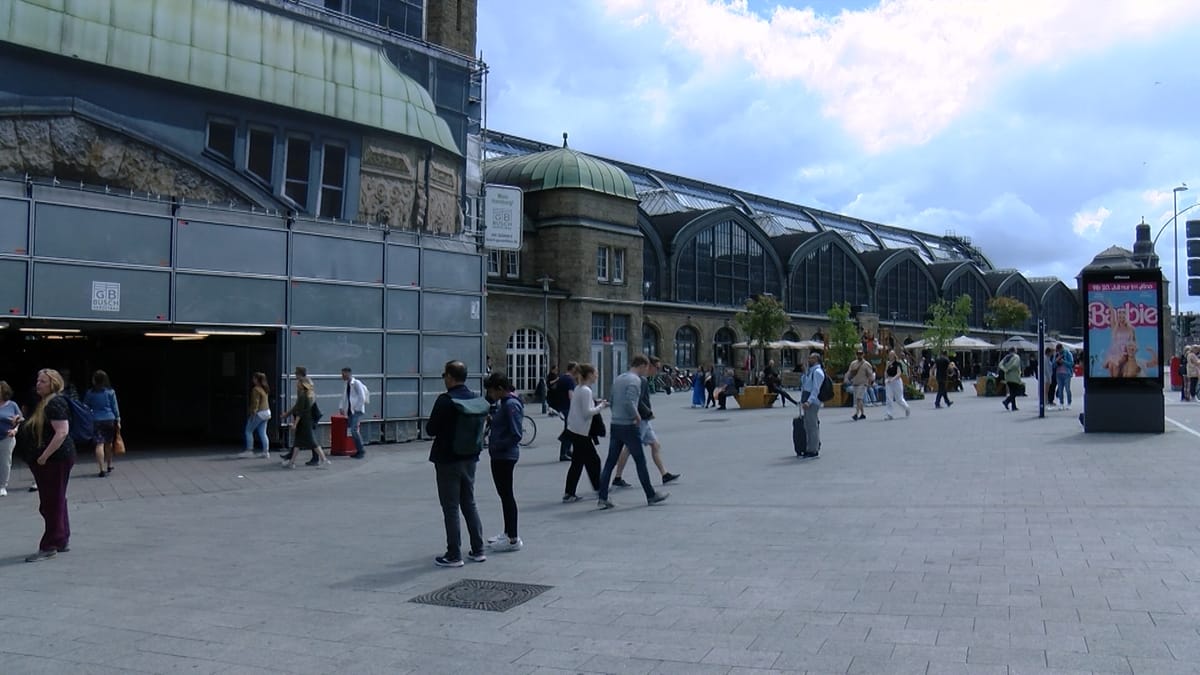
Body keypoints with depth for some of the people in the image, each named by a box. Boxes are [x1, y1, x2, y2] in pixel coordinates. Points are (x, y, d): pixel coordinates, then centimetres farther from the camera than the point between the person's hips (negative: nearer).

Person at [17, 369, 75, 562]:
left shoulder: (55, 403, -17)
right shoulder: (43, 403, 15)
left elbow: (62, 432, -25)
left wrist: (45, 456, -24)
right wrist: (20, 425, 13)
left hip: (55, 459, -11)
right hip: (49, 461, 11)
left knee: (52, 503, -5)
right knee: (56, 502, 15)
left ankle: (49, 546, 1)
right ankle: (63, 541, 24)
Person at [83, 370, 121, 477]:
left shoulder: (90, 393, -2)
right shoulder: (110, 392, -1)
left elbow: (85, 407, 4)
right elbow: (115, 407, 2)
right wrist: (118, 420, 8)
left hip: (96, 420, -1)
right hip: (110, 419, 1)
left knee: (99, 444, -4)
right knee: (108, 444, 16)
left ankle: (102, 469, -13)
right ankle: (109, 466, 29)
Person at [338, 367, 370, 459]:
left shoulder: (356, 383, -11)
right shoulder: (347, 384, 13)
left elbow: (362, 398, -14)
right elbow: (344, 396, 19)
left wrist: (357, 409, -14)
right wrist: (341, 407, 7)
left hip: (357, 410, -8)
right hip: (350, 411, 8)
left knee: (354, 430, -18)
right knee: (351, 430, 4)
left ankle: (361, 451, -9)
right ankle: (358, 451, 12)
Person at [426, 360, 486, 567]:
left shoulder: (445, 400, -18)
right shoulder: (476, 398, 3)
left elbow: (430, 430, -15)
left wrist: (430, 424, 4)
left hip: (447, 460, -7)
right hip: (469, 458, 7)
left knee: (450, 508, 0)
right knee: (469, 504, 17)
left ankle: (454, 555, 4)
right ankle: (478, 550, 21)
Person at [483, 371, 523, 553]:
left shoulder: (511, 405, -18)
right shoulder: (503, 403, 11)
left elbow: (516, 435, -22)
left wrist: (495, 445, -18)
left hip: (506, 456, -10)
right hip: (499, 456, 10)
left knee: (506, 495, -2)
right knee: (504, 494, 17)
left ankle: (513, 539, 5)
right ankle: (507, 533, 28)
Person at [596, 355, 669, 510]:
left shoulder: (618, 378, 14)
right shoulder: (635, 380, -12)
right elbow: (629, 402, -24)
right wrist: (638, 417, -10)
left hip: (615, 425, 8)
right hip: (629, 426, -7)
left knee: (610, 462, 5)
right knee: (640, 462, 4)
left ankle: (603, 498, 2)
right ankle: (651, 496, 14)